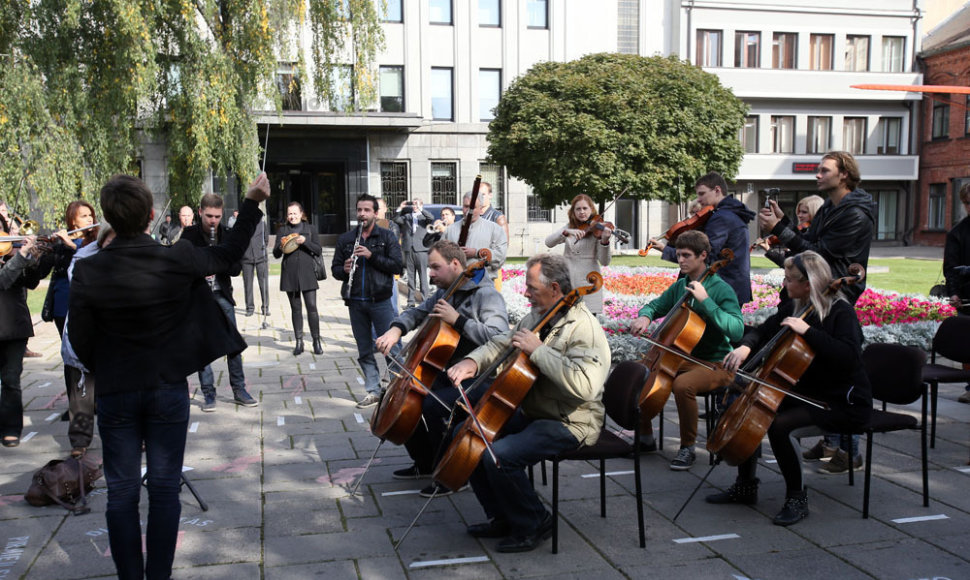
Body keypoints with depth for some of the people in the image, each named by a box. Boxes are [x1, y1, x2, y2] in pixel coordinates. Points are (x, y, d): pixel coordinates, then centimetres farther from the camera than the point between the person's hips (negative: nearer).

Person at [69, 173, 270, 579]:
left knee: (122, 492, 11)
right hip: (169, 390, 0)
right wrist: (252, 203, 14)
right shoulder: (177, 261, -13)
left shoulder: (87, 272, -13)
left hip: (115, 394, 0)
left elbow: (81, 342, -5)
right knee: (164, 488, 9)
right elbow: (228, 255, 5)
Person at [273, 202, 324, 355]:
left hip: (307, 273, -1)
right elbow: (276, 254, 5)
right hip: (289, 274, 1)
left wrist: (305, 241, -14)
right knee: (295, 308, 6)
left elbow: (319, 250, 0)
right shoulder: (282, 230, 7)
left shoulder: (309, 229, 6)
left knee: (312, 307, -6)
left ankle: (316, 341, 3)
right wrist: (280, 247, -16)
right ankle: (299, 342, 13)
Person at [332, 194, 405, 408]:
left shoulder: (387, 237, 1)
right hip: (356, 302, 4)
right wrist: (344, 270, -10)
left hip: (380, 301, -4)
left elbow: (398, 266, -7)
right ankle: (373, 392, 18)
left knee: (391, 346, -4)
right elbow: (335, 268, 13)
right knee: (364, 351, 9)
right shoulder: (345, 239, 11)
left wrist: (372, 256, -17)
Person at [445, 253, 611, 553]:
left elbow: (583, 385, -37)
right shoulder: (538, 316, 6)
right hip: (529, 413, 10)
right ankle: (502, 517, 16)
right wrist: (473, 361, -7)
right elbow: (502, 342, 14)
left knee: (499, 456, -27)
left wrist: (538, 350, -30)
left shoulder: (584, 328, -23)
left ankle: (534, 524, -1)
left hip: (569, 424, -10)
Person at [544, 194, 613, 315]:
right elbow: (548, 242, -6)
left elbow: (605, 262, -10)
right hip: (567, 283, 3)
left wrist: (605, 241, -27)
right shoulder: (569, 227, 10)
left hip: (587, 284, -3)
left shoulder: (597, 230, -1)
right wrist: (566, 232, -23)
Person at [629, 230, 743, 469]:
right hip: (684, 359, 7)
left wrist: (705, 301, -30)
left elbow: (736, 330, -27)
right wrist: (645, 316, -4)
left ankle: (688, 447, -14)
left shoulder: (721, 289, -14)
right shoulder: (680, 286, 7)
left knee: (682, 385, -35)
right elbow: (655, 306, 20)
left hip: (715, 364, -7)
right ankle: (646, 437, 12)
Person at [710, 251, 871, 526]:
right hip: (807, 394, 9)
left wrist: (808, 330, -33)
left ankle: (797, 498, -9)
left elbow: (848, 357, -32)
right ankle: (745, 486, 13)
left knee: (781, 426, -30)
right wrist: (746, 347, -9)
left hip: (844, 403, -8)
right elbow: (763, 331, 13)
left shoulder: (841, 312, -17)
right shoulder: (794, 307, 6)